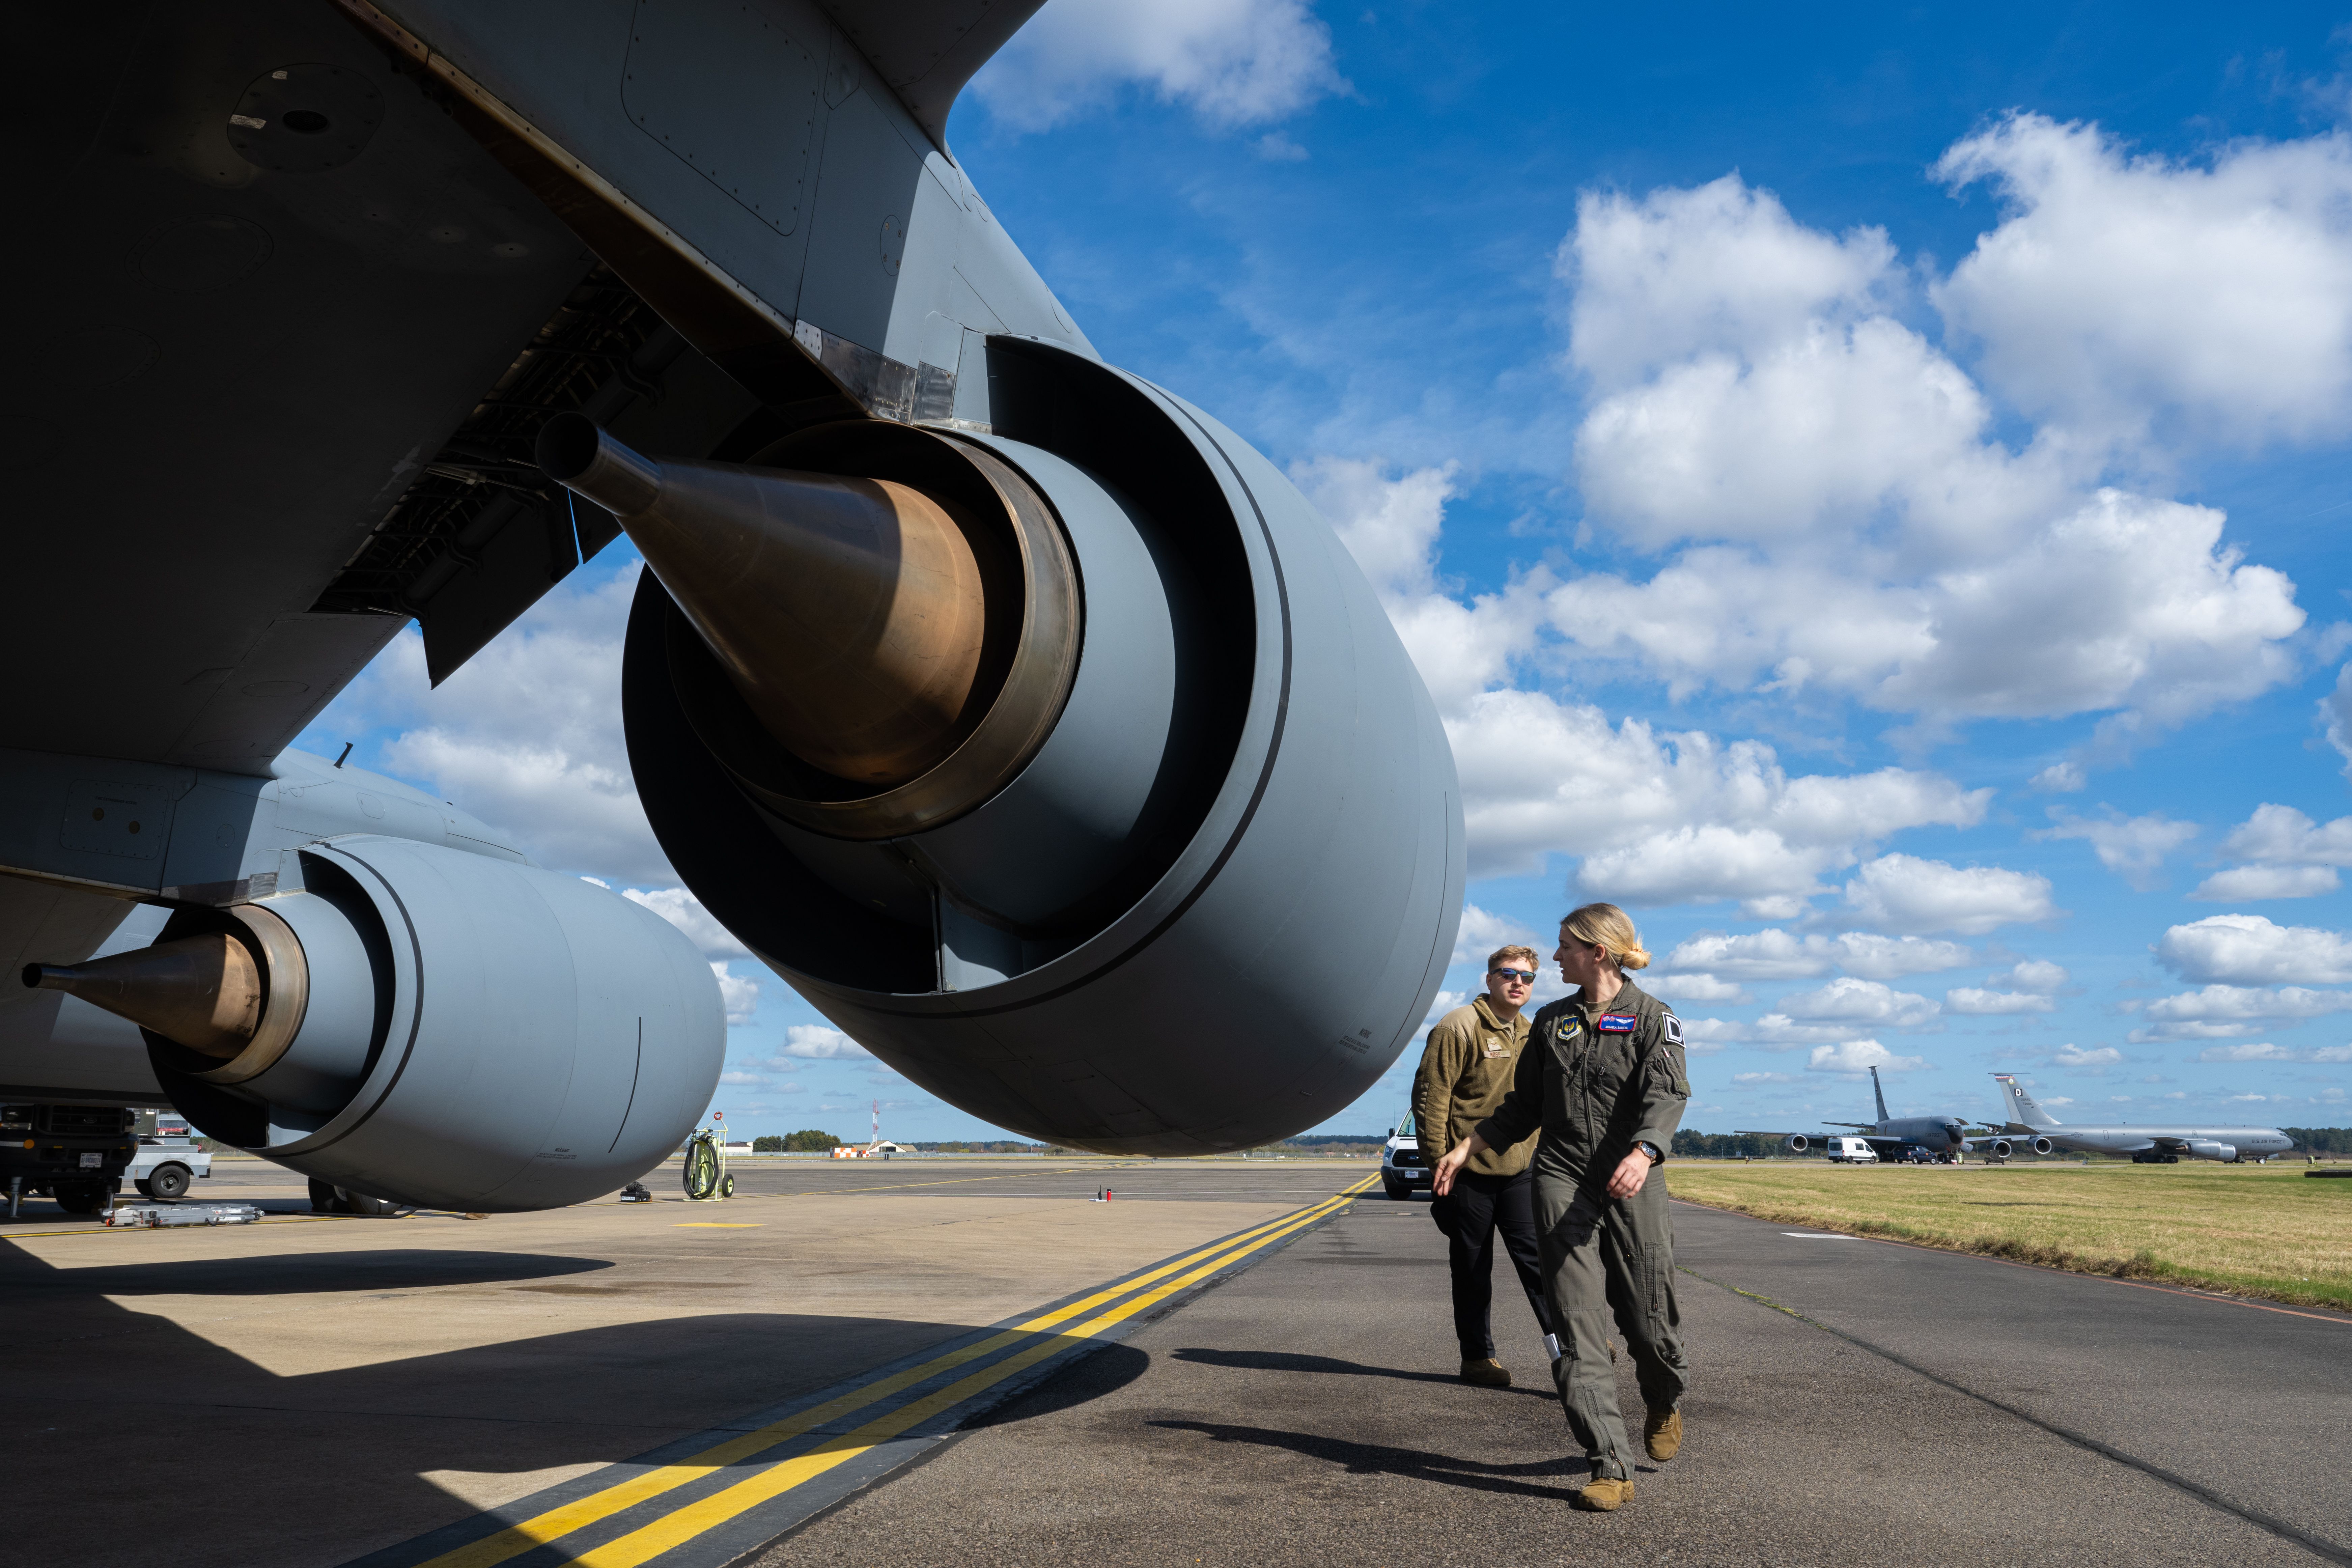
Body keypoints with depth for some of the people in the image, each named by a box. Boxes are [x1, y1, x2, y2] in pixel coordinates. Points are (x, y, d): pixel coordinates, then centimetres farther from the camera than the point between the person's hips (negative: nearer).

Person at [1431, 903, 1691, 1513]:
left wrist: (1643, 1154, -33)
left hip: (1632, 1186, -3)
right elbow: (1520, 1108, 21)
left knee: (1649, 1320, 4)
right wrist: (1465, 1149, 13)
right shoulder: (1551, 1022, 15)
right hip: (1562, 1181, 3)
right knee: (1579, 1326, -7)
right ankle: (1611, 1468, -5)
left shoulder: (1653, 1018, 1)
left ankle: (1666, 1404, 38)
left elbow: (1668, 1095, -15)